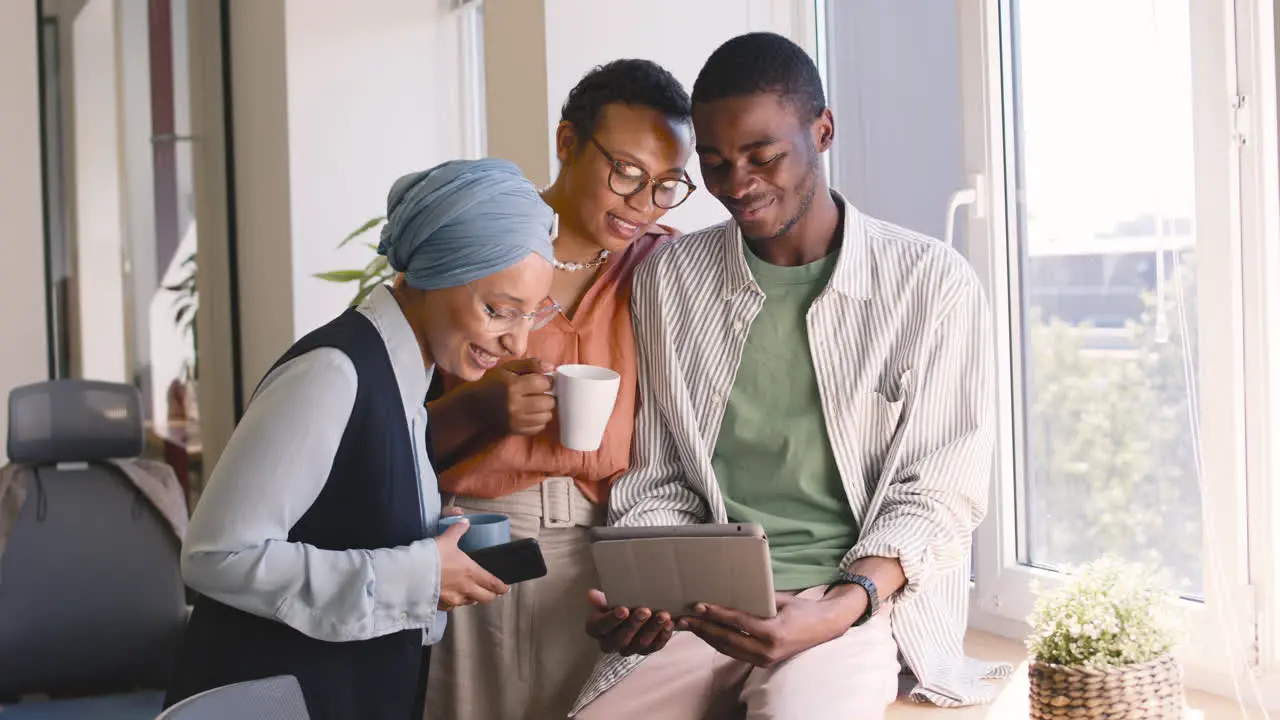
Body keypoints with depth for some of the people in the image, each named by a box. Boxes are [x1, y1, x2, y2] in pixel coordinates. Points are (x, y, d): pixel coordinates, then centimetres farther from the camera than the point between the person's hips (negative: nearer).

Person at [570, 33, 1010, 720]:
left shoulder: (934, 284, -1)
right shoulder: (668, 279, 9)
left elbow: (936, 494, -1)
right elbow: (659, 481, 12)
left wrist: (837, 609, -18)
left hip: (861, 596, -3)